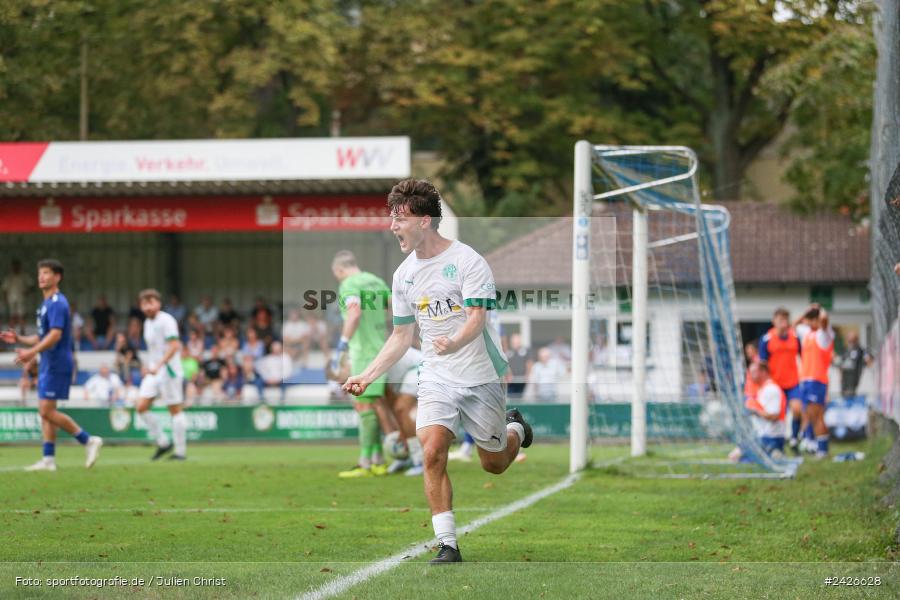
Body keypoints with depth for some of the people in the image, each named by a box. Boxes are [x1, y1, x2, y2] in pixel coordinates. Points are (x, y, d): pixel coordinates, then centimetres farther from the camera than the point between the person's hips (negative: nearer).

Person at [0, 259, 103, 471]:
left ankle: (88, 440, -5)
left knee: (47, 411, -12)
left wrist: (32, 352, -30)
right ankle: (49, 459, 7)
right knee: (45, 412, 7)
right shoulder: (46, 304, 18)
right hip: (47, 365, 10)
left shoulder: (57, 303, -13)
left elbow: (55, 334, -24)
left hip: (56, 365, -10)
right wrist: (19, 339, 13)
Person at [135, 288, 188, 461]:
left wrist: (158, 366, -26)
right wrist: (148, 366, 18)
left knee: (175, 409, -3)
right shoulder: (148, 322, 14)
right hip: (153, 372, 8)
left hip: (169, 371, -8)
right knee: (141, 406, -2)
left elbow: (174, 346, -21)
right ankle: (162, 442, 8)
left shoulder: (166, 321, -12)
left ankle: (180, 451, 3)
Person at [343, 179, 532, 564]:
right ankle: (447, 545, -15)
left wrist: (454, 342, -43)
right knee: (432, 451, -20)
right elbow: (402, 336, 16)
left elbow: (476, 319, -22)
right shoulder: (404, 274, 6)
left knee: (494, 464, 9)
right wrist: (367, 376, 8)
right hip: (436, 378, 4)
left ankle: (515, 429, 45)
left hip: (481, 377, -4)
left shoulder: (467, 260, -12)